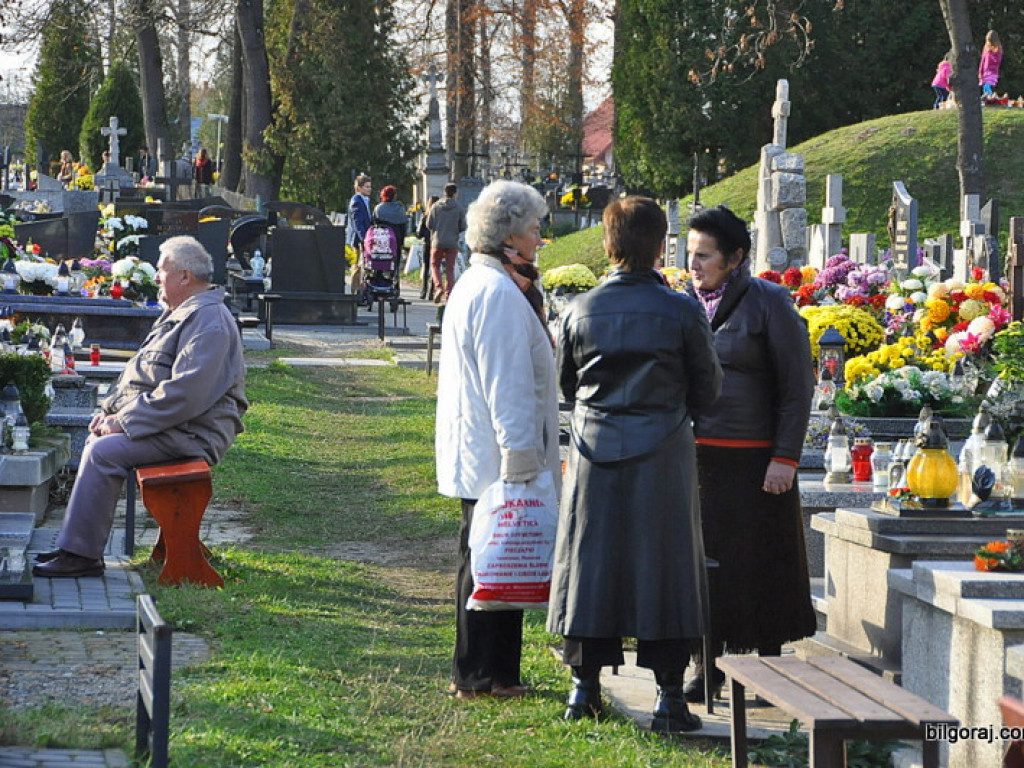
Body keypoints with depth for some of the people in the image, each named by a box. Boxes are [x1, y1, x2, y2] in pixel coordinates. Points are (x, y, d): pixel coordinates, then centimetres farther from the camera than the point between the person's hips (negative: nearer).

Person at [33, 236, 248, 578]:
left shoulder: (208, 322, -17)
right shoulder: (178, 315, 19)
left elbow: (184, 394, -26)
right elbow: (140, 375, 26)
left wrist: (124, 421, -21)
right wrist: (112, 409, 8)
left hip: (192, 432, -11)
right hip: (169, 424, 11)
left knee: (104, 451, -22)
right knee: (96, 441, 6)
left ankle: (81, 554, -18)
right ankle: (76, 544, 5)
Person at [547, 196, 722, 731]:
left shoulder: (580, 311, -2)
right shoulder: (681, 311, -8)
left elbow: (566, 385, 10)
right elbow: (707, 388, 1)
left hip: (595, 452, 2)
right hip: (663, 456, -2)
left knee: (591, 564, 10)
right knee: (663, 565, 4)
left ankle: (584, 687, 14)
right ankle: (669, 696, 4)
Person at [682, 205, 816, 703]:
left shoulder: (770, 303, -6)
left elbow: (797, 386, -7)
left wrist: (785, 458, -12)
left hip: (753, 459, -5)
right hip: (696, 456, 5)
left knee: (760, 564, 2)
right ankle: (708, 668, 13)